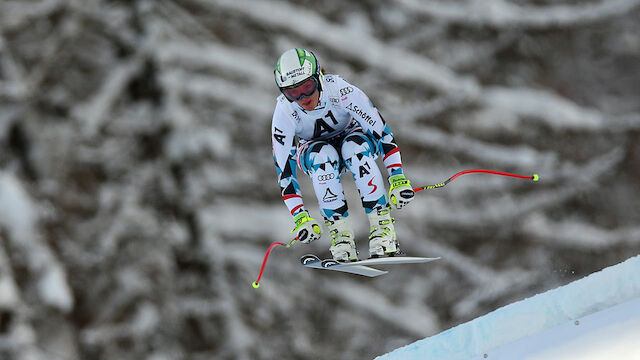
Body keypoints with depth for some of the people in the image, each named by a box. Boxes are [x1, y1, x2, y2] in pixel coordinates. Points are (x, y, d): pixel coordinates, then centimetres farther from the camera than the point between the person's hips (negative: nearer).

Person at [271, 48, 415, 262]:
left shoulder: (341, 91, -32)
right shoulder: (284, 114, -28)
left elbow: (381, 131, -28)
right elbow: (284, 171, -24)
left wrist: (398, 178, -36)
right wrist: (300, 218, -32)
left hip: (350, 138, 0)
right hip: (313, 153, 0)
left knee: (355, 146, -36)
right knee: (323, 155, -35)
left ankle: (382, 227, -33)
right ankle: (340, 234, -33)